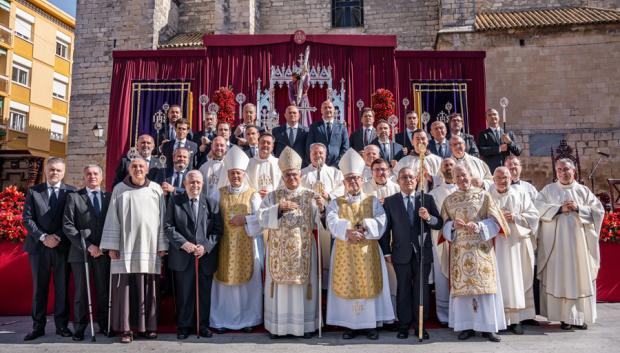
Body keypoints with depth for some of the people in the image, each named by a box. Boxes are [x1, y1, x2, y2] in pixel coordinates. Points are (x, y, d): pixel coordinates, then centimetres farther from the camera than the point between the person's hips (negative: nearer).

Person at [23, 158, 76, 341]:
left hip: (63, 247, -1)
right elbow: (27, 219, 1)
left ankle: (62, 325, 13)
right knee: (39, 288, 8)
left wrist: (58, 237, -11)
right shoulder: (33, 191, 6)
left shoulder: (71, 192, 3)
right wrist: (43, 237, -10)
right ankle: (38, 326, 16)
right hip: (39, 247, 1)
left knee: (62, 288, 4)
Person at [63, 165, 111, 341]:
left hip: (103, 251, 2)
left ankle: (104, 325, 16)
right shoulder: (74, 197, 4)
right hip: (81, 251, -1)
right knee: (81, 291, 5)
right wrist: (87, 246, -10)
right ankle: (79, 327, 16)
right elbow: (67, 225, -4)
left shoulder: (109, 197, 10)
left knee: (104, 290, 4)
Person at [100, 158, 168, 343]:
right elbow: (112, 218, 3)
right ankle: (126, 328, 8)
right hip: (125, 247, 0)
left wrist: (162, 245, 1)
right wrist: (112, 245, -3)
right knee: (125, 287, 0)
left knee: (148, 288, 3)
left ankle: (149, 325, 13)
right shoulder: (119, 189, 6)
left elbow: (162, 218, 6)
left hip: (150, 247, 1)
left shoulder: (156, 189, 7)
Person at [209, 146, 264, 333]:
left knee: (247, 279, 3)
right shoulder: (219, 194, 8)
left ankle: (248, 319, 16)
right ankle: (222, 320, 15)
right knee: (224, 279, 4)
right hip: (224, 243, 1)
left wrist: (245, 220, -15)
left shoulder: (252, 194, 2)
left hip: (246, 243, -1)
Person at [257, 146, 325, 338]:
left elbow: (320, 221, -5)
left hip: (303, 250, 0)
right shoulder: (273, 196, 6)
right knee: (279, 285, 5)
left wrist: (321, 209, -26)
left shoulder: (311, 196, 4)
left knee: (303, 283, 4)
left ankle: (305, 324, 17)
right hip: (278, 251, 1)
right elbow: (262, 218, -5)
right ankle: (277, 325, 17)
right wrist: (279, 208, -18)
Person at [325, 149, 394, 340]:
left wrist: (364, 226, -23)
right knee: (347, 286, 1)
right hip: (345, 254, 0)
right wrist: (347, 231, -28)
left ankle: (371, 324, 10)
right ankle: (350, 324, 11)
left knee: (369, 285, 0)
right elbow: (332, 222, -11)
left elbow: (380, 222, -6)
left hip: (367, 253, 0)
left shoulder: (373, 201, 8)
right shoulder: (336, 203, 7)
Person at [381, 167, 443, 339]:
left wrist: (429, 217, -22)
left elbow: (439, 223, -1)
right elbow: (386, 228, 0)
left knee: (422, 289, 9)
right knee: (403, 290, 9)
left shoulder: (427, 199, 3)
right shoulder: (390, 201, 0)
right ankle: (404, 325, 20)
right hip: (401, 253, -1)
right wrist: (387, 252, -3)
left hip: (423, 252, 1)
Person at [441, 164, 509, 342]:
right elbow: (444, 225, 10)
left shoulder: (483, 195, 4)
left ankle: (488, 327, 5)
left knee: (485, 284, -3)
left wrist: (479, 227, -16)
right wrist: (453, 225, -11)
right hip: (460, 250, 2)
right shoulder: (449, 200, 10)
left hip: (481, 248, -2)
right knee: (462, 285, 1)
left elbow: (494, 220, 0)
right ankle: (467, 326, 9)